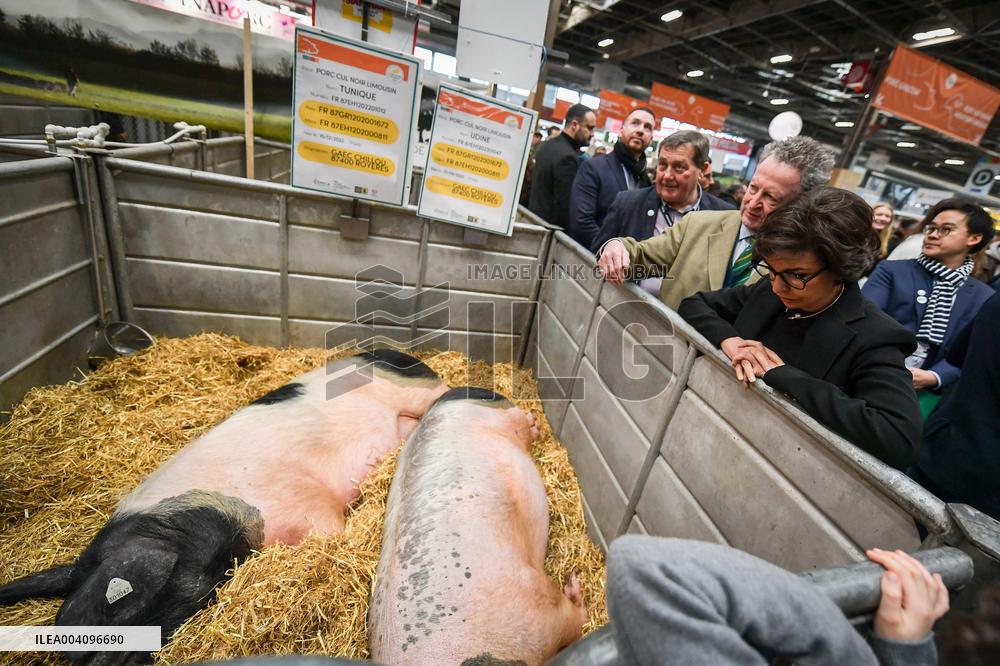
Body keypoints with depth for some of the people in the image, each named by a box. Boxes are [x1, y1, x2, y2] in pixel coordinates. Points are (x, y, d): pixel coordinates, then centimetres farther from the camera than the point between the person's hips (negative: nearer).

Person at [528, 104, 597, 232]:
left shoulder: (546, 145, 9)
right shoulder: (568, 157, -20)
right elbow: (565, 205, -21)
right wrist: (571, 235, -14)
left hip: (536, 219, 9)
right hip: (551, 225, -9)